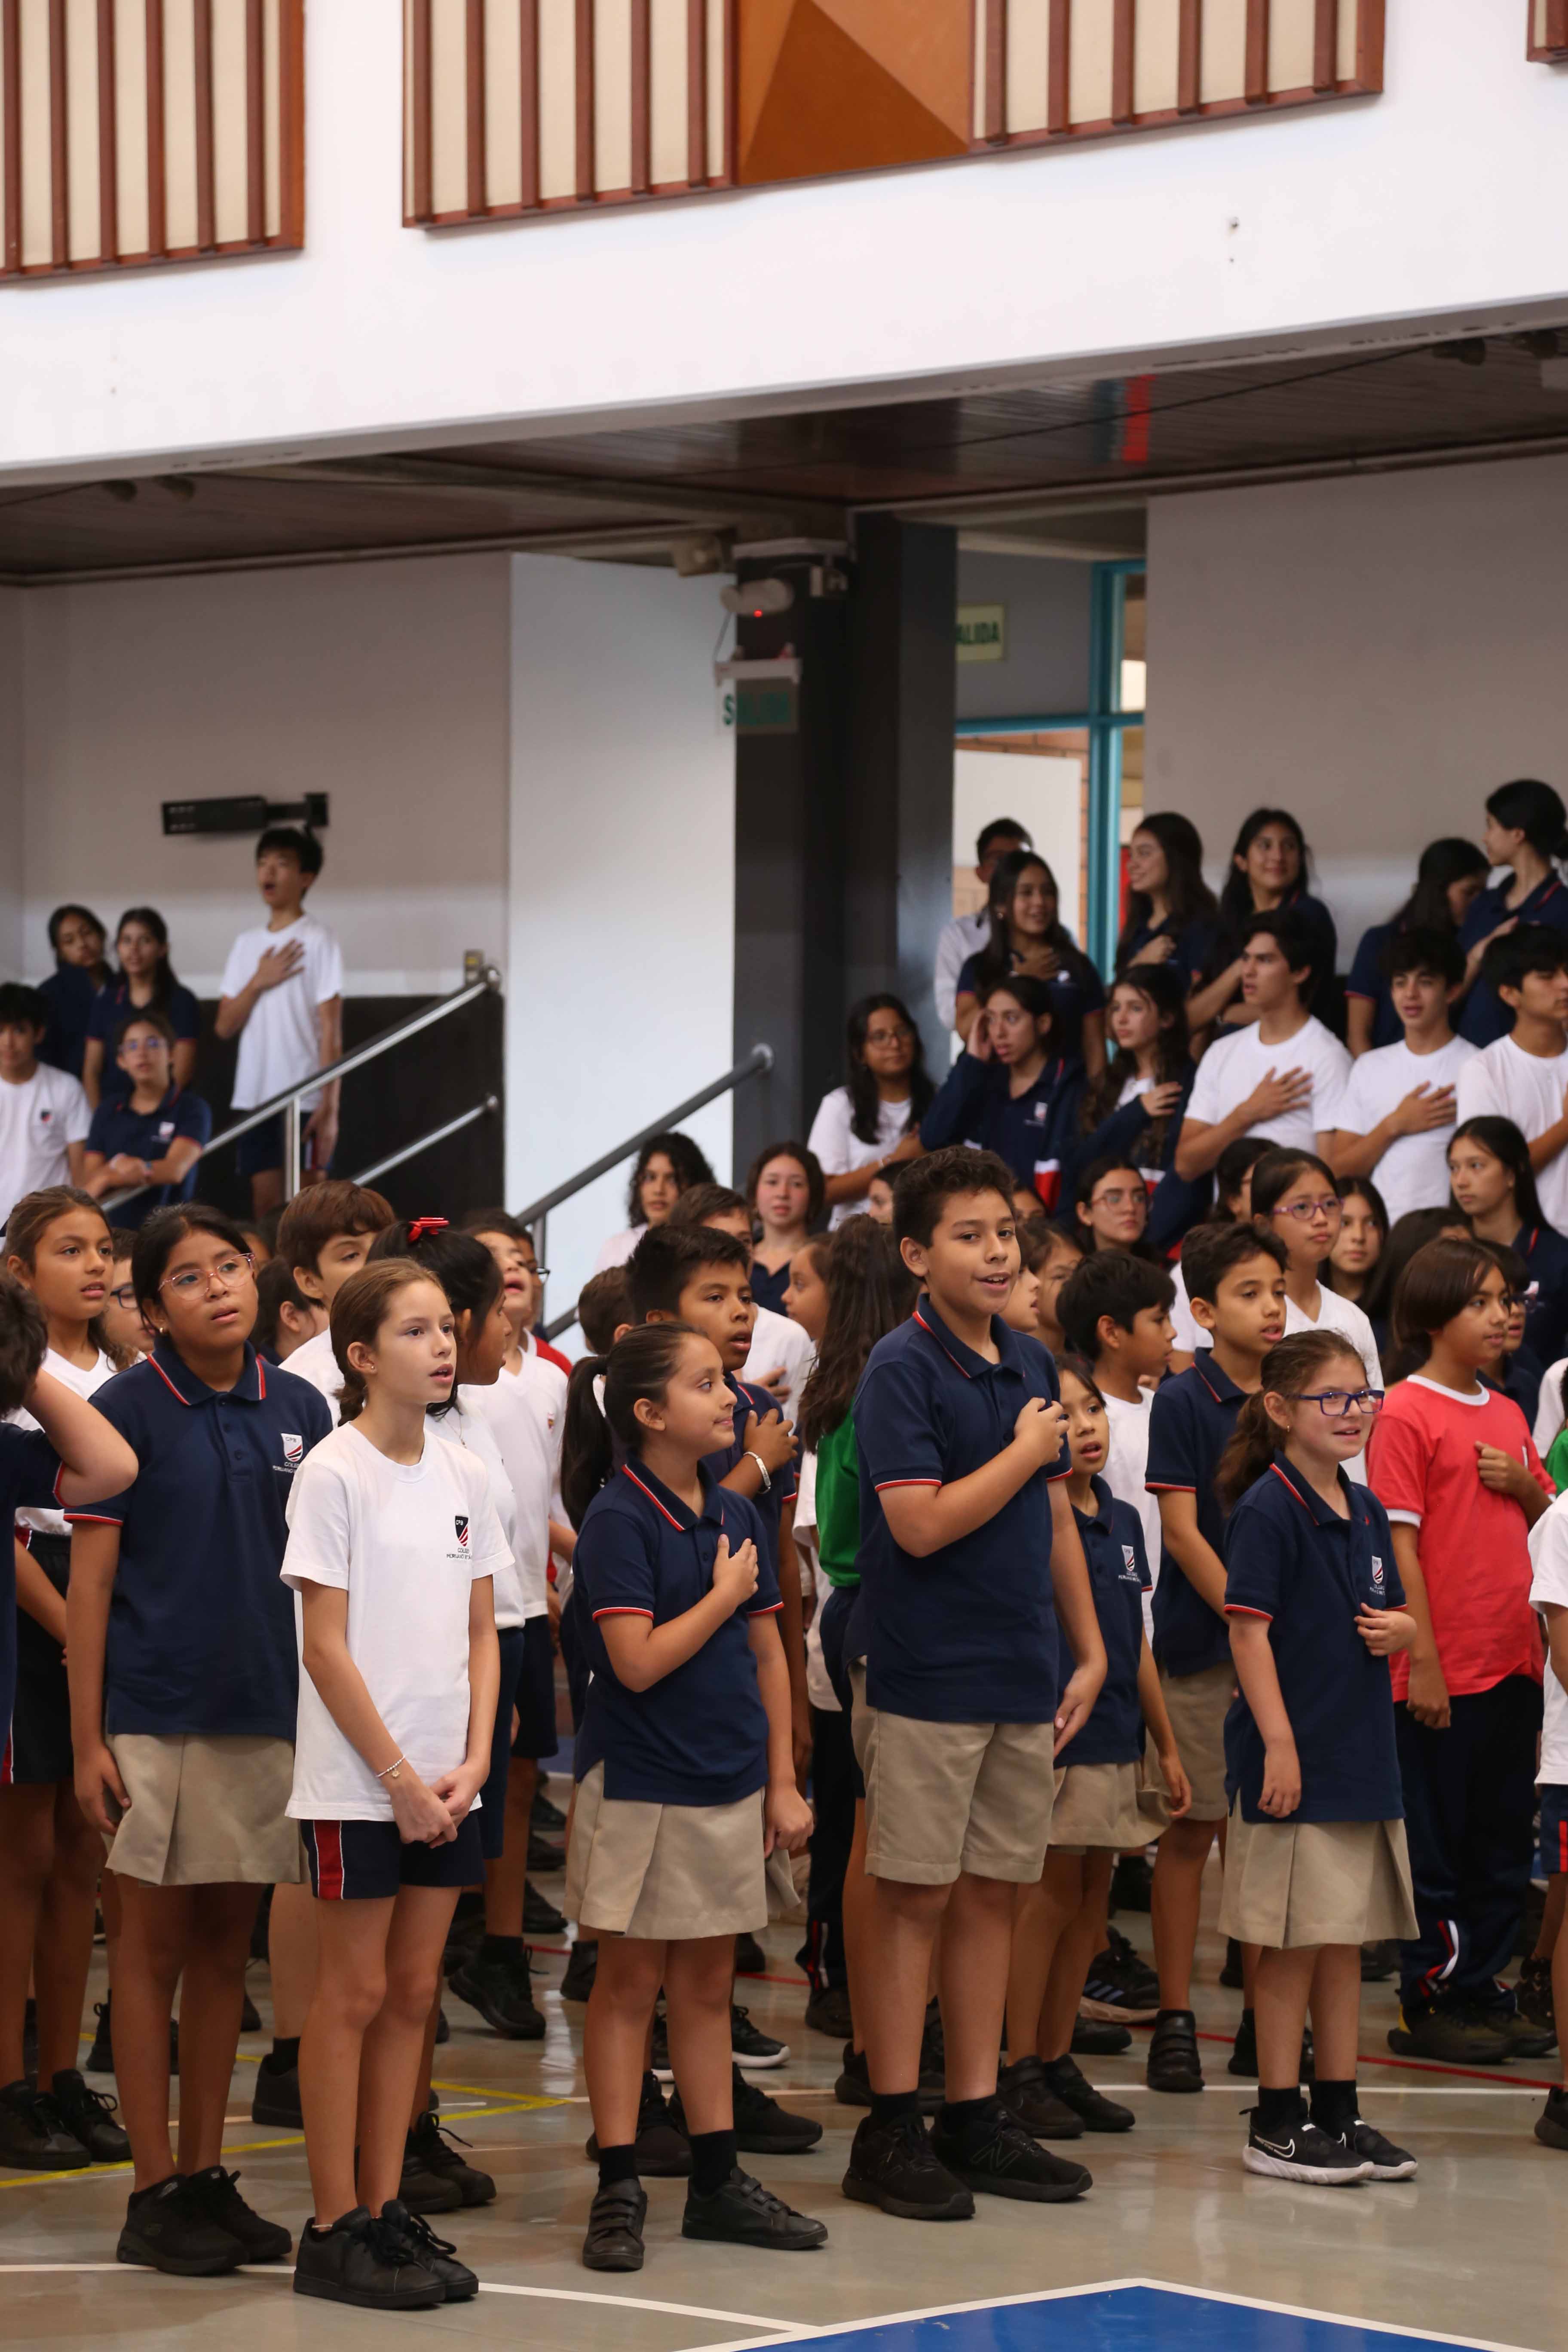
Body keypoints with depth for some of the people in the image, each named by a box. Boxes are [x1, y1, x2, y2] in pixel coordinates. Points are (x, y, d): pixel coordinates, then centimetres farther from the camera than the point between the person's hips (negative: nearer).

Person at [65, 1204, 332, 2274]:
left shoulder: (299, 1410, 5)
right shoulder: (127, 1410, -6)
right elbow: (89, 1582, -5)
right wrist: (87, 1740, -9)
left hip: (271, 1715, 4)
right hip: (157, 1719, -4)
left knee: (228, 1946, 10)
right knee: (156, 1945, 2)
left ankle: (208, 2177, 18)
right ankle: (155, 2195, 7)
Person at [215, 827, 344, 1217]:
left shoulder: (317, 941, -5)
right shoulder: (247, 944, 12)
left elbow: (331, 1030, -9)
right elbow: (225, 1026, 10)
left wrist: (329, 1107, -14)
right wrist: (258, 983, -8)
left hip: (305, 1100, -5)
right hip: (255, 1097, 6)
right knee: (266, 1207, 7)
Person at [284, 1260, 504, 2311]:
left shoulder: (466, 1477, 9)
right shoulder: (334, 1475, -9)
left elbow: (481, 1633, 11)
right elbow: (326, 1647, -11)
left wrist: (473, 1761, -2)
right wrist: (398, 1776, -13)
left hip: (445, 1782, 6)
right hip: (357, 1781, -6)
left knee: (412, 1992, 9)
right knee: (354, 1996, -1)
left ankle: (388, 2212, 16)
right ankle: (335, 2234, 5)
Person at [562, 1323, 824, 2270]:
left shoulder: (735, 1515, 7)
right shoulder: (619, 1520, -13)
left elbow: (767, 1656, 11)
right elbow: (638, 1661, -21)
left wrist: (783, 1782, 9)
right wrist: (725, 1595, -11)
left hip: (730, 1786, 6)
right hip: (640, 1787, -6)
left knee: (709, 1985, 12)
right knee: (631, 1981, 1)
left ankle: (718, 2182, 19)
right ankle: (619, 2190, 6)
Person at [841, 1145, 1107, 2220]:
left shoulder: (1031, 1365, 11)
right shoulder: (901, 1368, -11)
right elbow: (922, 1523, -19)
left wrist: (1090, 1650, 16)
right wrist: (1027, 1452, -10)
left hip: (1023, 1676, 7)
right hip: (926, 1678, -7)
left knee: (995, 1890, 10)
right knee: (915, 1894, -2)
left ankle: (976, 2117, 17)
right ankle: (891, 2130, 3)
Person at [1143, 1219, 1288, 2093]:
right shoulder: (1183, 1401, -4)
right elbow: (1182, 1531, -9)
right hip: (1202, 1642, -4)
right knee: (1191, 1829, 0)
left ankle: (1263, 2019, 15)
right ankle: (1176, 2019, 6)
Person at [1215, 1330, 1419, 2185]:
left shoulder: (1367, 1512, 12)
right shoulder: (1267, 1510, -11)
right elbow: (1249, 1630, -15)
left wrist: (1397, 1628, -3)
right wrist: (1279, 1744, -20)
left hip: (1361, 1755, 8)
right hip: (1294, 1757, -8)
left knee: (1346, 1938, 12)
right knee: (1294, 1942, -3)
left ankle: (1339, 2112, 20)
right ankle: (1277, 2123, 4)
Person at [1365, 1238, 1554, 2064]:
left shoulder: (1507, 1415, 12)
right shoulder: (1407, 1414, -10)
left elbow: (1551, 1523, 21)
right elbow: (1400, 1544, -13)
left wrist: (1523, 1484, -2)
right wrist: (1423, 1663, -16)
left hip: (1513, 1662, 7)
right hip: (1444, 1670, -7)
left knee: (1503, 1842, 12)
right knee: (1437, 1843, 1)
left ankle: (1481, 1991, 21)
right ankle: (1427, 2004, 10)